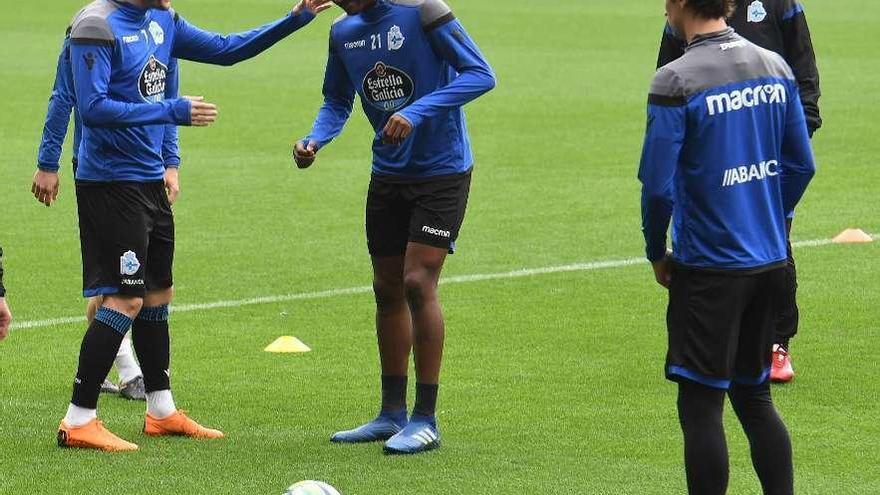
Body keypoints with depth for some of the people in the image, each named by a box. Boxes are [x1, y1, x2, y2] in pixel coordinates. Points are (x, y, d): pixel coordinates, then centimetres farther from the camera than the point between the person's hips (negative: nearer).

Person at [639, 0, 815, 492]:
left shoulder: (675, 81, -15)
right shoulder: (775, 68, 4)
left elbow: (657, 185, -15)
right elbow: (802, 165, 10)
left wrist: (657, 254, 1)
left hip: (708, 267, -6)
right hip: (770, 262, 6)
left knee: (701, 406, 1)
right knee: (755, 397, 17)